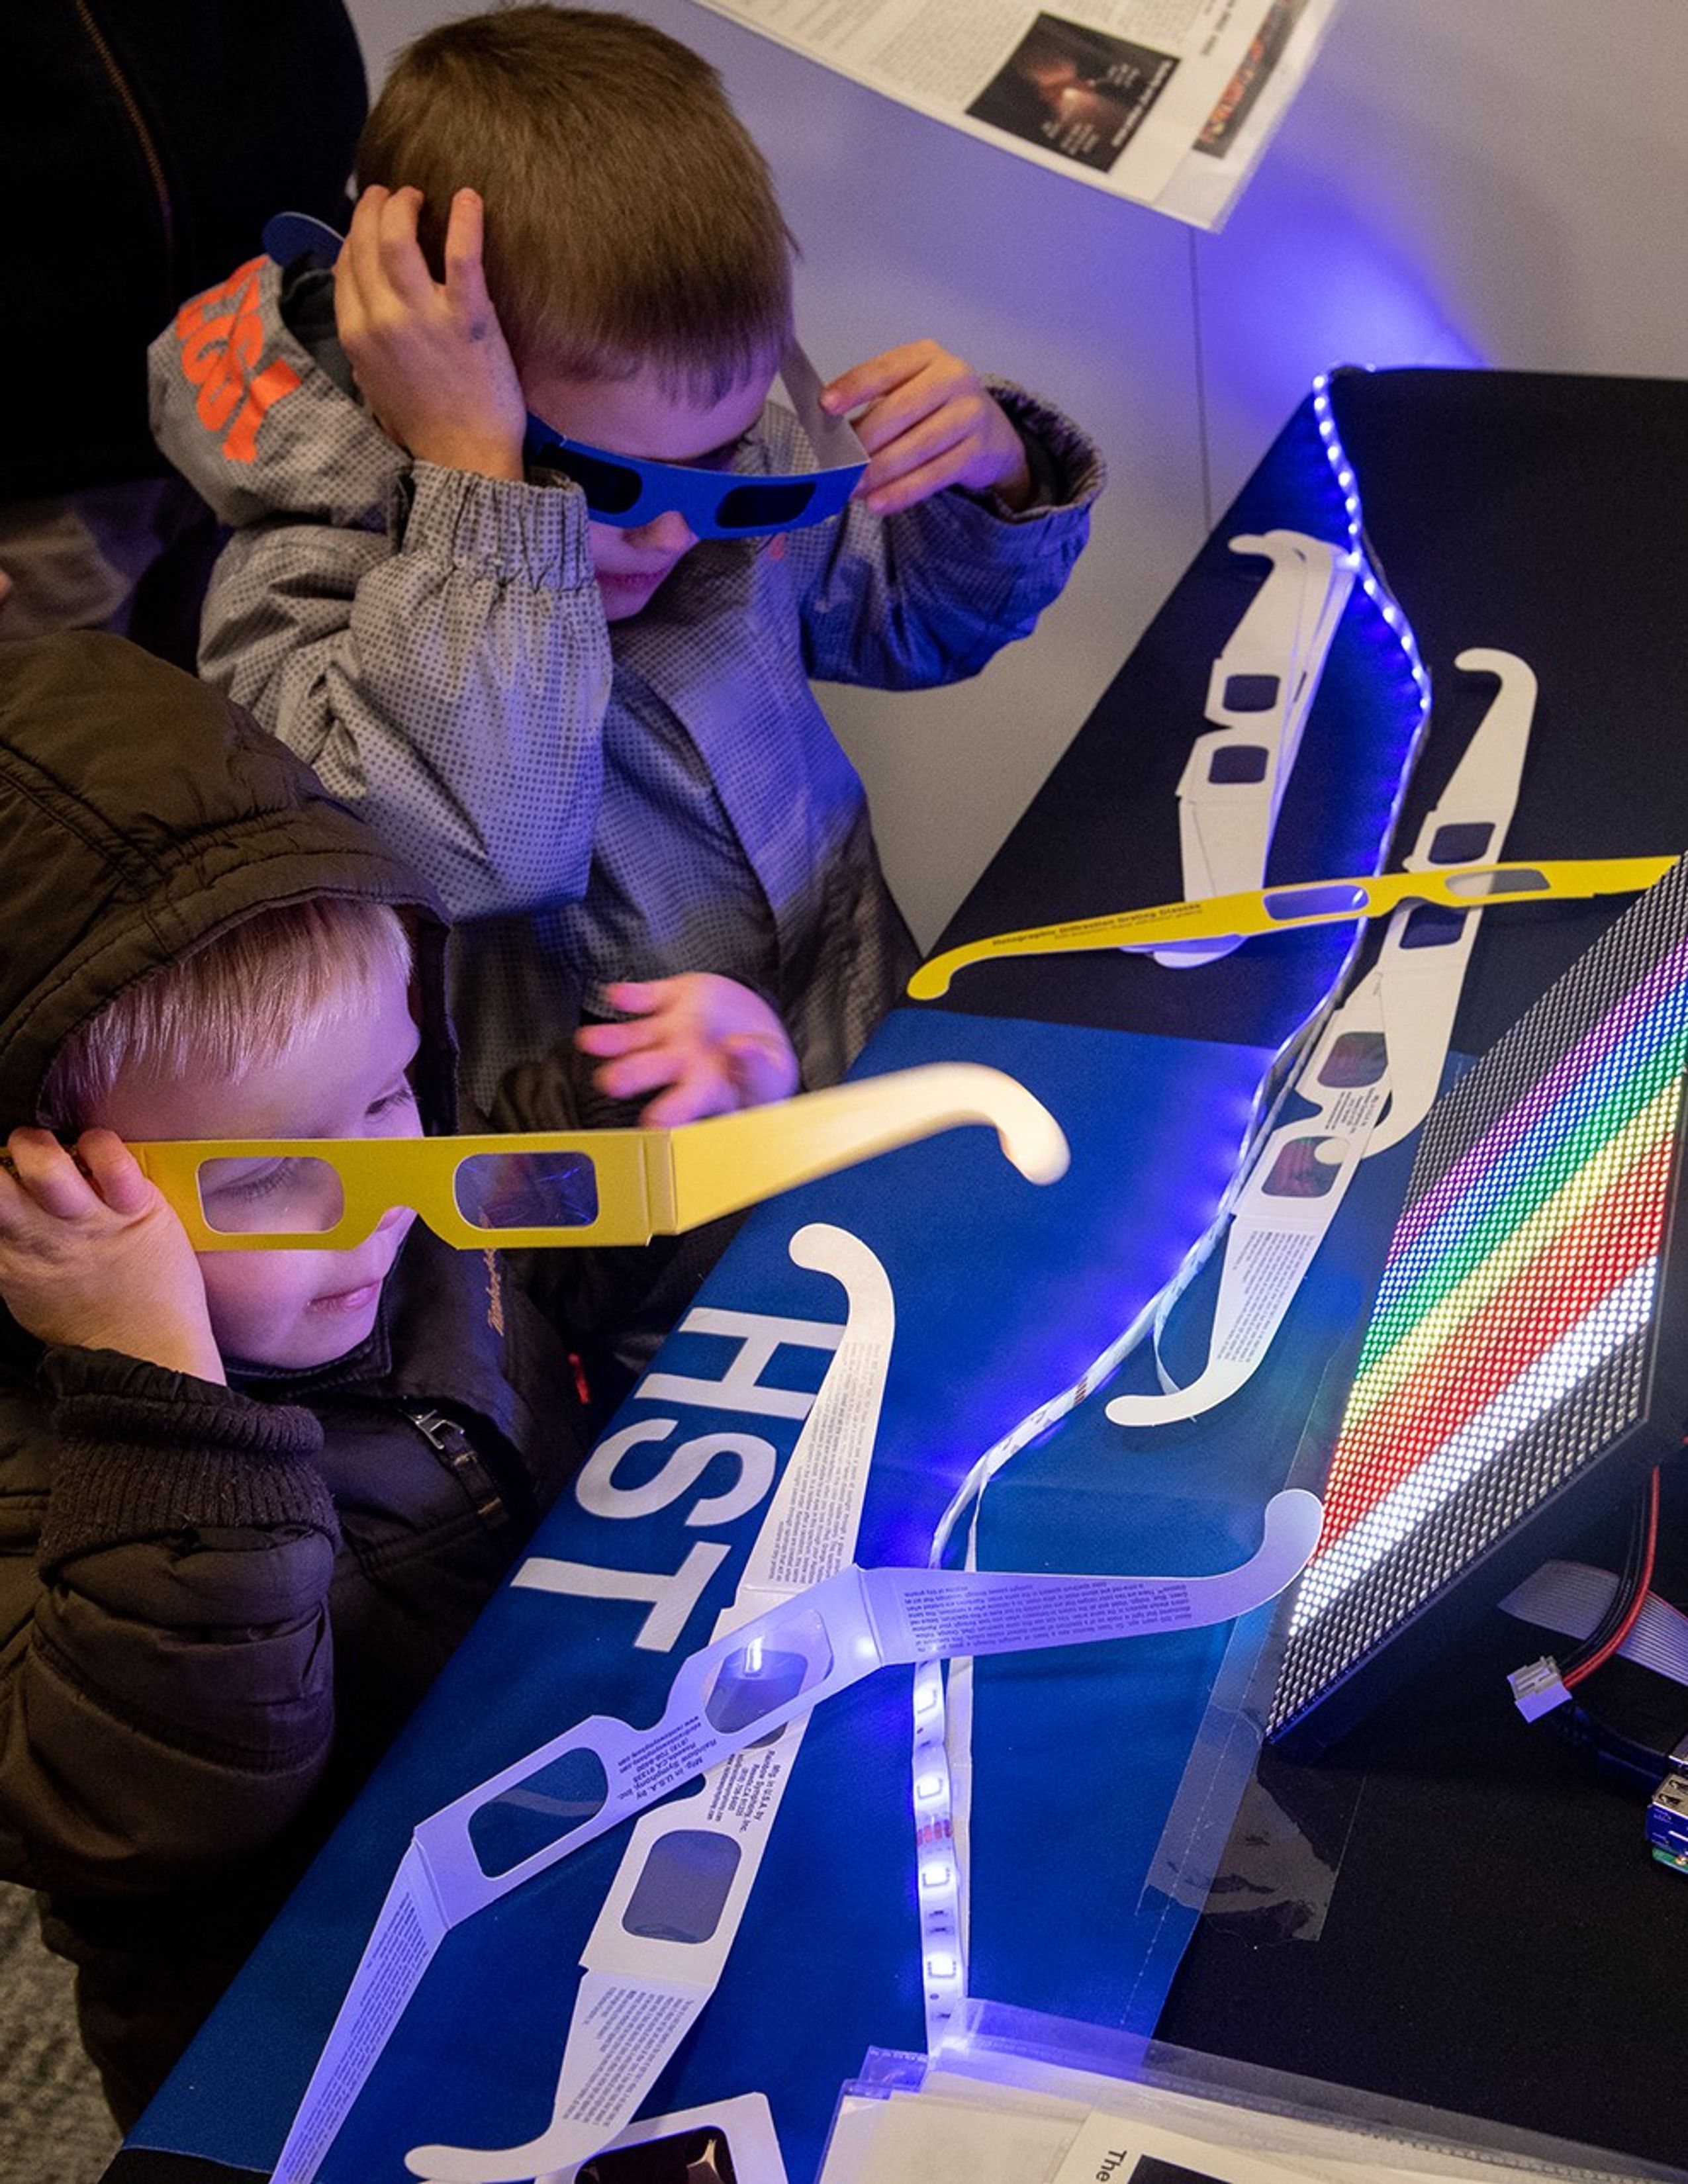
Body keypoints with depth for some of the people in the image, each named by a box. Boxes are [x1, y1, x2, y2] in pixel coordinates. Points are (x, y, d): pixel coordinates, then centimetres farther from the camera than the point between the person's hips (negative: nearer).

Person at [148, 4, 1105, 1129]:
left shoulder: (702, 444, 0)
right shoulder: (297, 590, -16)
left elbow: (912, 619, 17)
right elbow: (488, 847, -34)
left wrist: (991, 477, -4)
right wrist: (471, 475, -31)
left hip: (878, 1039, 4)